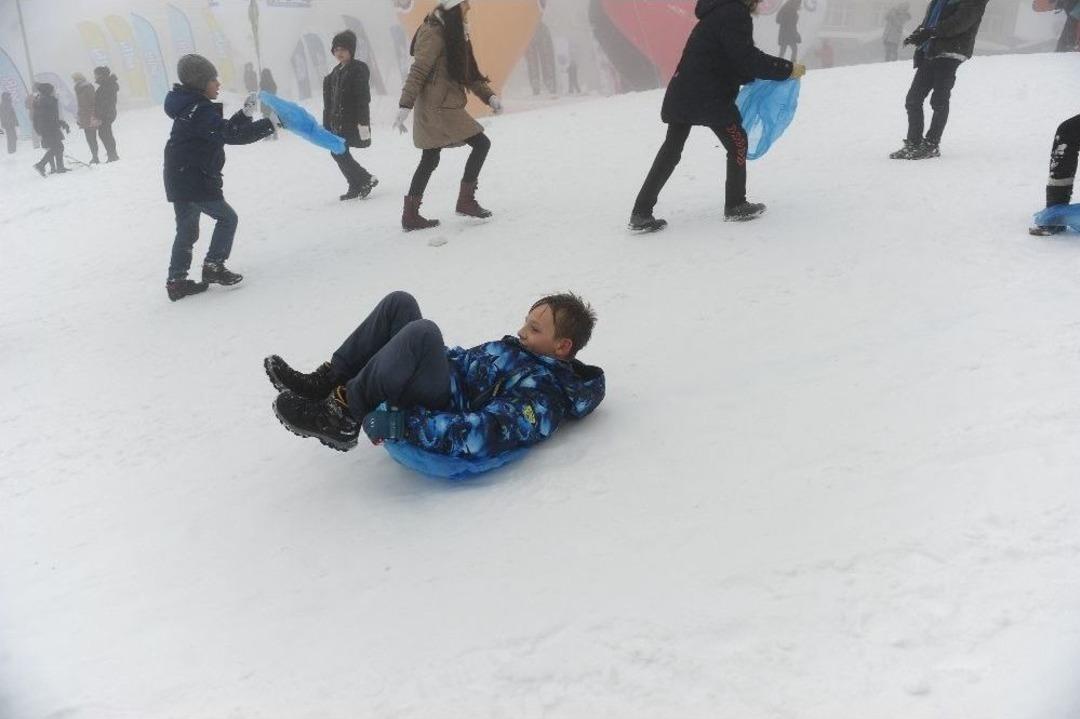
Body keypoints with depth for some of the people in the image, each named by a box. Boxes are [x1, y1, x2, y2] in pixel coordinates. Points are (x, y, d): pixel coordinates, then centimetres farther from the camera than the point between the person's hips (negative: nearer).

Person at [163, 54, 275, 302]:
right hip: (195, 182, -10)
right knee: (227, 218, 5)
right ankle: (213, 266, 6)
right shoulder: (200, 111, -17)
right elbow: (231, 135, -26)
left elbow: (224, 130, 19)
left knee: (187, 230, 14)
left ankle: (177, 280, 16)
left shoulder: (192, 108, 14)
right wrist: (269, 124, -29)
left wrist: (245, 113, 8)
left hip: (179, 181, 10)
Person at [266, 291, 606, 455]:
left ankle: (342, 418, -21)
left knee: (422, 333, -35)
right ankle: (326, 382, -2)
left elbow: (482, 435, -29)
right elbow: (469, 357, 27)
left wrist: (401, 425, -31)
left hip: (439, 410, -10)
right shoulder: (522, 350, 15)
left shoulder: (545, 395, -17)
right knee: (399, 302, 1)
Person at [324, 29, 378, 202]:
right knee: (340, 153, 6)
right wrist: (327, 123, 18)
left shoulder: (359, 69, -7)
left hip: (351, 121, -9)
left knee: (339, 152, -14)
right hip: (338, 121, 9)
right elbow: (330, 100, 20)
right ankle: (356, 187, 13)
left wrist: (363, 122, -22)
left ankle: (366, 179, -5)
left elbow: (363, 98, -15)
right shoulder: (336, 72, 17)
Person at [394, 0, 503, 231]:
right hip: (439, 106, -9)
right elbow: (418, 71, -18)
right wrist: (405, 106, -23)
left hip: (445, 105, 9)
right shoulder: (434, 34, -12)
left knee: (430, 160, 10)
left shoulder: (454, 33, 17)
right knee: (481, 143, -7)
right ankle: (465, 200, 0)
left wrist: (489, 96, 8)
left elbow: (468, 72, 18)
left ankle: (410, 216, 13)